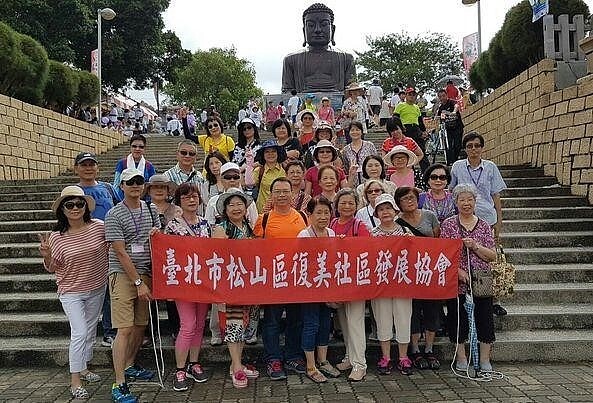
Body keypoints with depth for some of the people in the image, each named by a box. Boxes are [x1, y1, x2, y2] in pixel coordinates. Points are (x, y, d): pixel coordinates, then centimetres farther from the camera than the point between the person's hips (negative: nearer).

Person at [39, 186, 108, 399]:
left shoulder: (99, 227, -12)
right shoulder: (56, 236, -13)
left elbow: (111, 247, 5)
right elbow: (52, 268, -4)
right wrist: (46, 256, -23)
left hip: (97, 289, 3)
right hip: (71, 291, -3)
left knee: (90, 330, 17)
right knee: (79, 332, -9)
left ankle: (83, 367, 38)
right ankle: (75, 380, 5)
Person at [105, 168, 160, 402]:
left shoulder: (151, 209, 9)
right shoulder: (114, 215, -9)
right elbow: (120, 253, -13)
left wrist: (156, 234, -5)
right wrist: (138, 282, -14)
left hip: (145, 272, 6)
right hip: (123, 274, -6)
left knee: (141, 325, 13)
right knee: (125, 329, -10)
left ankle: (129, 366, 33)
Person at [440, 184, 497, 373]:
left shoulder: (484, 226, 9)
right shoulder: (448, 225, 1)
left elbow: (493, 256, 5)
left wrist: (475, 246, -12)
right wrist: (459, 271, -16)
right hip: (457, 283, -2)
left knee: (485, 318, 4)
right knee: (458, 319, 3)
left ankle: (485, 360, 17)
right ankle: (461, 359, 18)